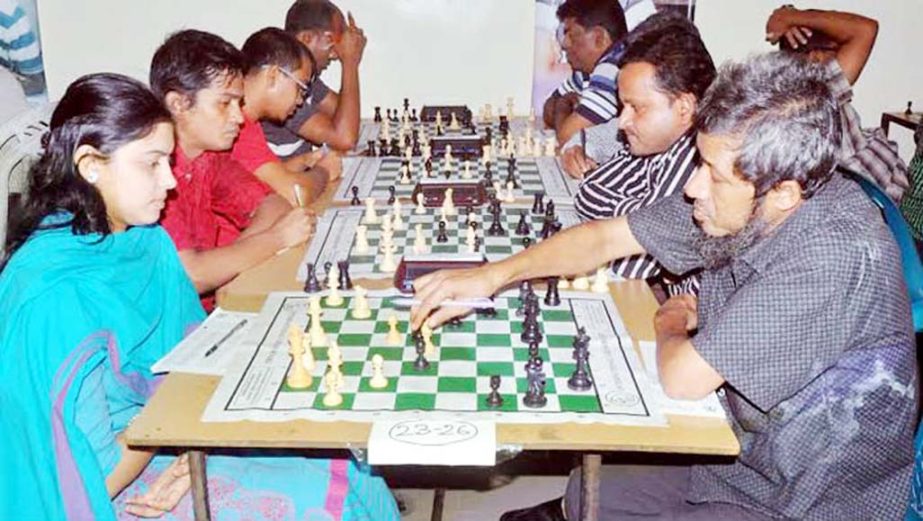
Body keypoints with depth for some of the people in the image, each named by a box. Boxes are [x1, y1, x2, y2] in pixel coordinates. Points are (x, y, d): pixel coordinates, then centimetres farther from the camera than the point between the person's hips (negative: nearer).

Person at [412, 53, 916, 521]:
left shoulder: (834, 256, -32)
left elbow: (682, 378, -28)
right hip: (740, 455, 6)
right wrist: (492, 275, -6)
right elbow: (608, 236, 0)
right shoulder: (735, 202, -10)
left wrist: (670, 322, -6)